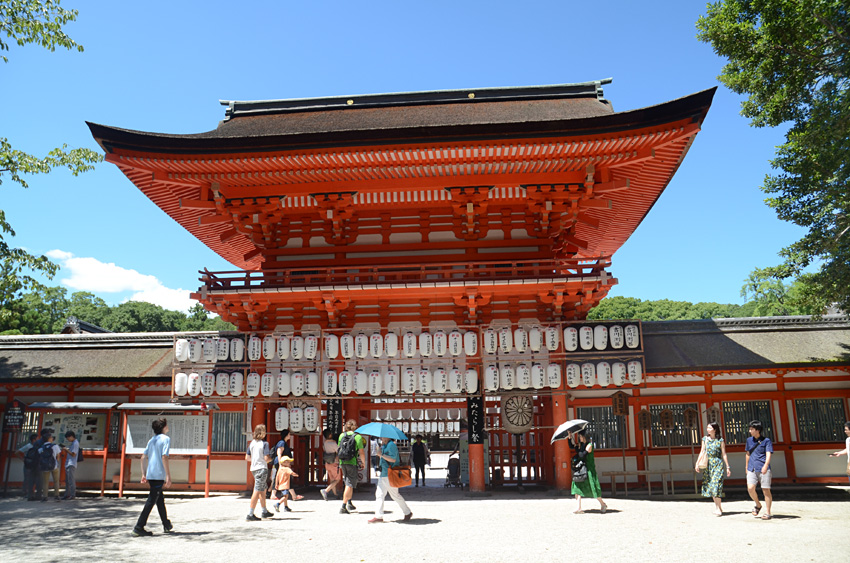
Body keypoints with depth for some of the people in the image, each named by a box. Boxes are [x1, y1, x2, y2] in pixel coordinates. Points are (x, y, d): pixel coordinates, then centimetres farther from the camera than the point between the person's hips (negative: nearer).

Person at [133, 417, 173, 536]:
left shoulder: (152, 440, 16)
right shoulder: (166, 438, -7)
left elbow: (143, 457, 13)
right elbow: (164, 457, -16)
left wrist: (144, 474, 17)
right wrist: (168, 476, -15)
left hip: (150, 474, 8)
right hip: (159, 474, -8)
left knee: (160, 499, 17)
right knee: (151, 501, -4)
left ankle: (167, 525, 28)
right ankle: (139, 527, -6)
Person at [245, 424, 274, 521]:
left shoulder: (252, 443, 10)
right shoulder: (264, 443, -10)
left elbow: (247, 458, 11)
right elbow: (266, 458, -15)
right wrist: (272, 459, 5)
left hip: (253, 468, 8)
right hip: (262, 468, -8)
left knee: (263, 490, 19)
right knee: (257, 491, -7)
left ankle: (265, 511, 28)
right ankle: (250, 515, -9)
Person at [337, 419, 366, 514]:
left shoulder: (342, 435, 9)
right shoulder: (358, 436, -5)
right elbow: (361, 452, -7)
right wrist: (363, 462, 10)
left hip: (342, 462, 5)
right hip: (352, 462, -5)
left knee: (347, 483, 22)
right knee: (349, 485, -3)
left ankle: (349, 503, 25)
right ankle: (343, 507, -8)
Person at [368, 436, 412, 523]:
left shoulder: (391, 445, -15)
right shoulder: (384, 446, 15)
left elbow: (393, 459, -24)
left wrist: (381, 455, -23)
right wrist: (379, 455, 9)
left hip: (390, 476, -10)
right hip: (383, 474, 10)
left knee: (395, 495, 1)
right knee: (379, 494, 5)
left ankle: (408, 512, 16)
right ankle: (379, 516, 7)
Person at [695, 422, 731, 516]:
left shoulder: (720, 440, -2)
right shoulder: (705, 439, 8)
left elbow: (724, 454, 1)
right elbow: (702, 451, 10)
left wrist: (728, 467, 0)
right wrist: (697, 463, 4)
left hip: (718, 464, -4)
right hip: (708, 464, 4)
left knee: (716, 484, -11)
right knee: (709, 485, 6)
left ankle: (718, 508, -3)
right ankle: (717, 506, 19)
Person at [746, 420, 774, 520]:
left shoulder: (766, 441, -3)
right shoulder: (749, 440, 14)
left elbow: (768, 455, -13)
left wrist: (765, 466, -29)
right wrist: (747, 467, 27)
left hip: (763, 469, -4)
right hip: (752, 469, 4)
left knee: (766, 490, -1)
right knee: (750, 488, -9)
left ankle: (768, 513, 10)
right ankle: (758, 505, 17)